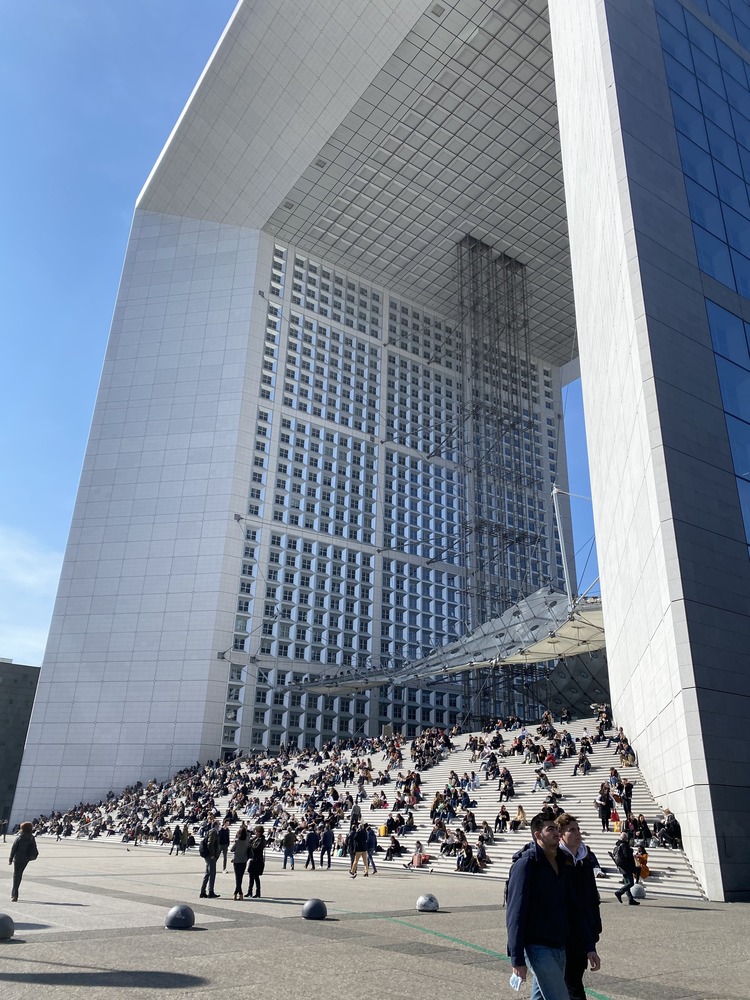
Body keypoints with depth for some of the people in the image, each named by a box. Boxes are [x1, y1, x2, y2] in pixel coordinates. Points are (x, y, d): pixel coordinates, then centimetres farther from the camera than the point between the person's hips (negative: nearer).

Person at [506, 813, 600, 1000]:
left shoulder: (561, 865, 9)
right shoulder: (526, 864, -14)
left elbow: (574, 909, 13)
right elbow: (515, 914, -16)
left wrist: (589, 947, 7)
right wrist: (517, 958, -18)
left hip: (560, 948, 8)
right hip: (538, 948, -7)